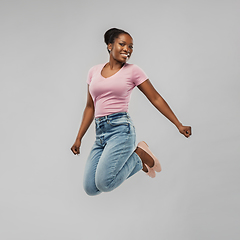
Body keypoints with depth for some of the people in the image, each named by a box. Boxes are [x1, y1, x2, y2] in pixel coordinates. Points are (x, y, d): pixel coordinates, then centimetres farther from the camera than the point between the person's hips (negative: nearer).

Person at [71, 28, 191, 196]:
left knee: (104, 183, -21)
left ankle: (139, 155, 6)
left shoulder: (132, 71, 2)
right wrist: (79, 138, 14)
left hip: (121, 129, -5)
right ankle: (137, 162, 17)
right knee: (90, 188, -1)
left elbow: (155, 98, 4)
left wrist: (179, 125, 0)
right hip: (100, 133, 5)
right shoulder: (94, 72, 13)